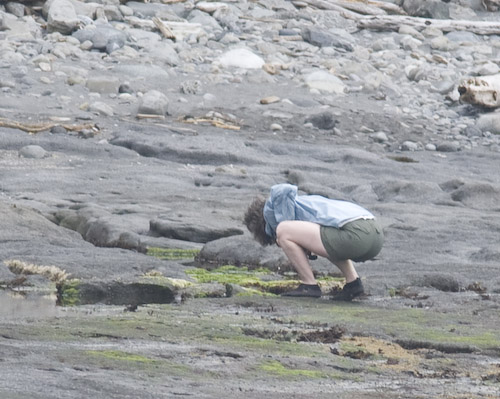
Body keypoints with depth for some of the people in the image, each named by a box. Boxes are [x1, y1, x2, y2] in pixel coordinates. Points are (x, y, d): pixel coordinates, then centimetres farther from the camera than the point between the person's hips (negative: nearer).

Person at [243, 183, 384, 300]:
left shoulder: (270, 207, 12)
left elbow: (284, 190, -8)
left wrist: (285, 225, 1)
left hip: (354, 234, -9)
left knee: (283, 231, -3)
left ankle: (309, 285, 3)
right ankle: (352, 282, 20)